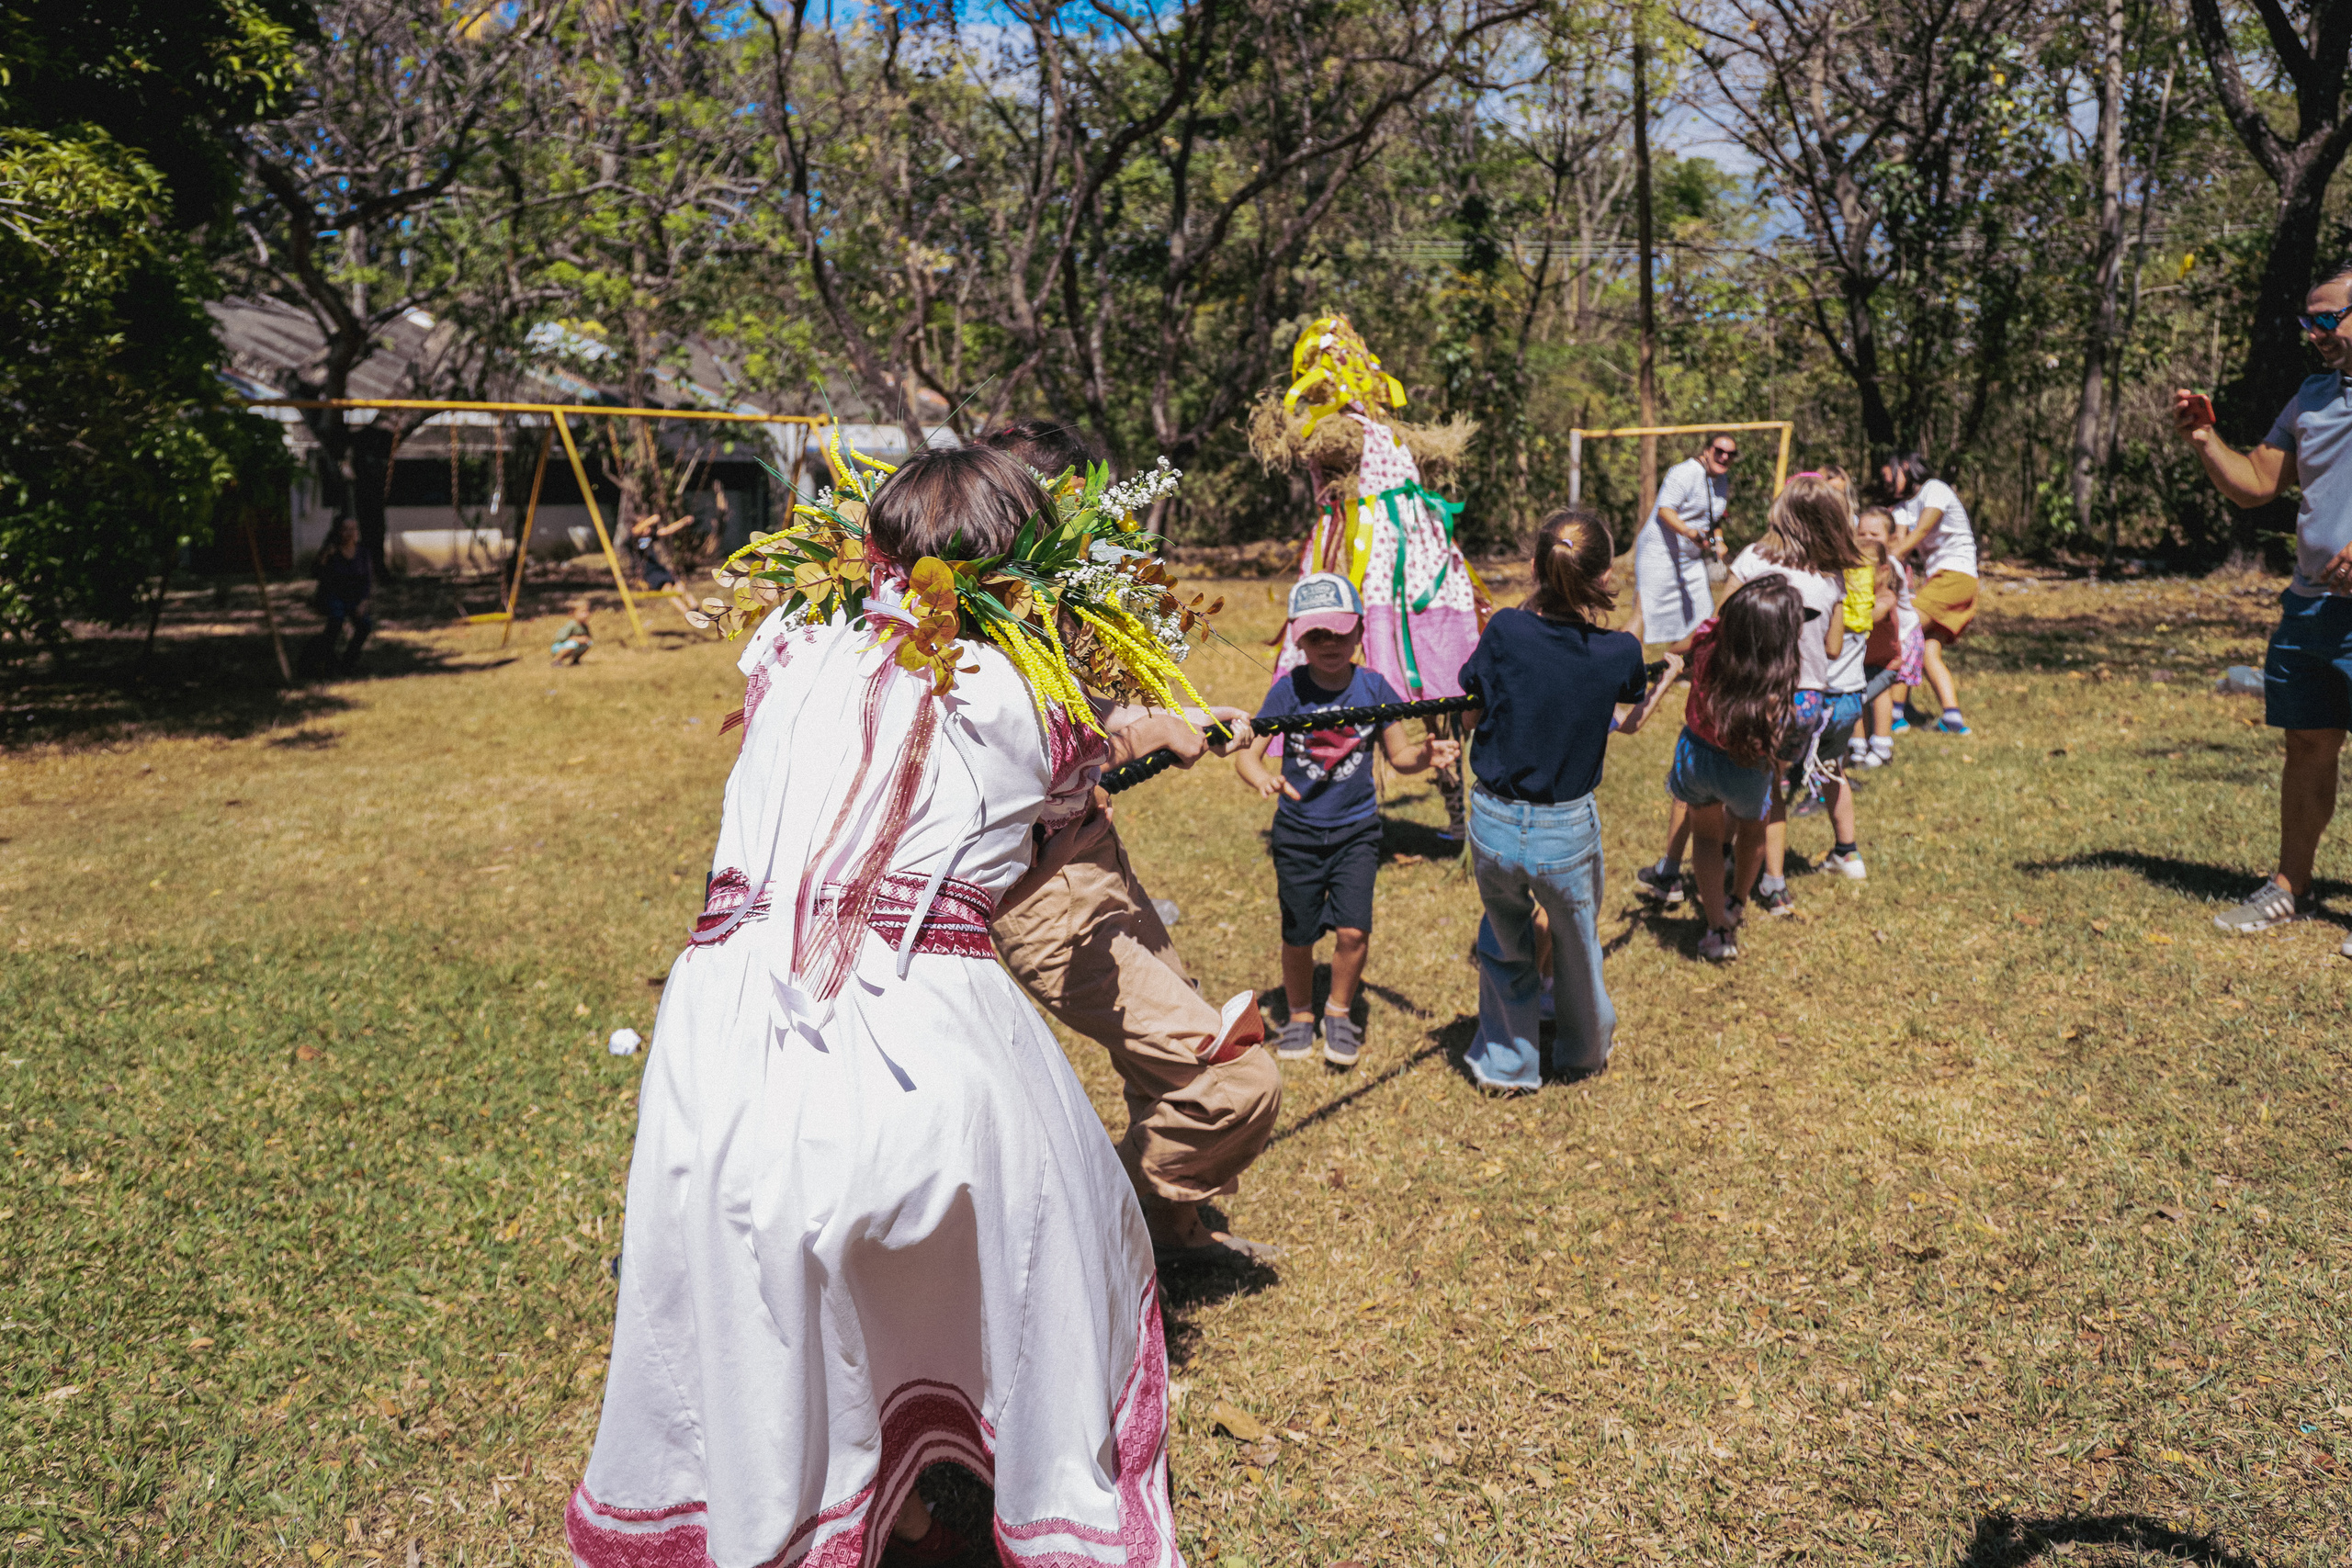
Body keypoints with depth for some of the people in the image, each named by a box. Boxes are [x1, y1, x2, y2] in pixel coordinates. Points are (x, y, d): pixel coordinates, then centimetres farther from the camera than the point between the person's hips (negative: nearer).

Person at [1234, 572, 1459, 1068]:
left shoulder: (1373, 688, -5)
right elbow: (1247, 753, -13)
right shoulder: (1288, 689, -10)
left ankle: (1339, 1012, 19)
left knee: (1354, 930, -8)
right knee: (1298, 935, 9)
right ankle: (1300, 1014, 35)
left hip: (1356, 828, 1)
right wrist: (1262, 779, -36)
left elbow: (1398, 753, 3)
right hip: (1297, 830, 0)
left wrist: (1426, 755, -19)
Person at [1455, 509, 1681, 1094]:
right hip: (1568, 834, 0)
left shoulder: (1506, 632, -14)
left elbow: (1469, 717, -2)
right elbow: (1631, 719, 11)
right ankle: (1585, 1052, 50)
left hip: (1494, 826, 0)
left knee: (1504, 946, 25)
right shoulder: (1620, 651, -12)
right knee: (1577, 947, 26)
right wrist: (1668, 677, 32)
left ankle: (1506, 1064, 38)